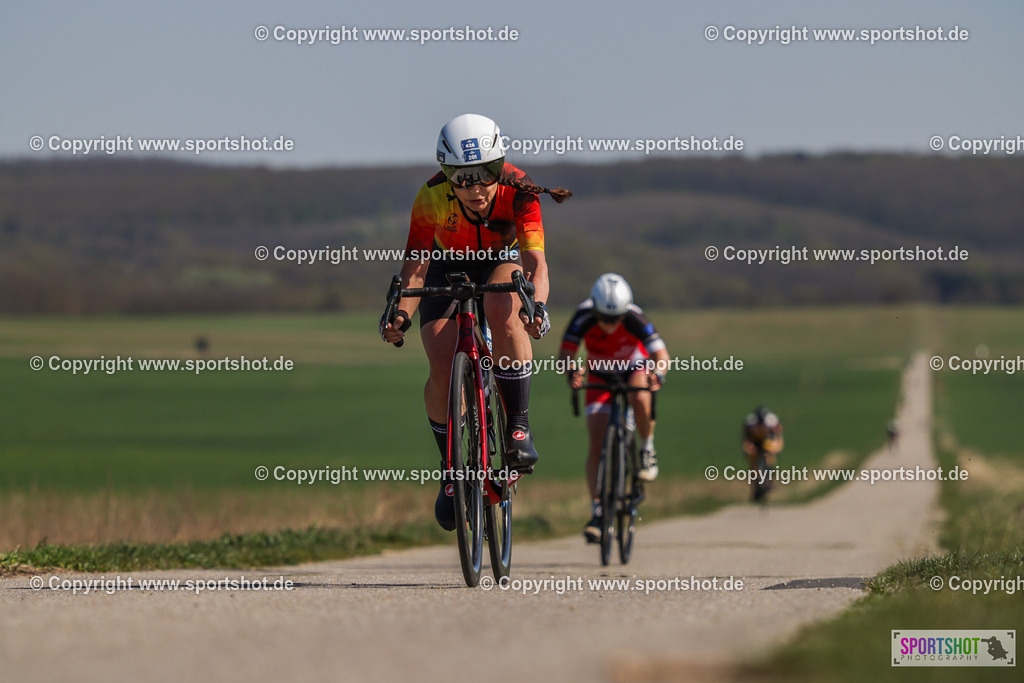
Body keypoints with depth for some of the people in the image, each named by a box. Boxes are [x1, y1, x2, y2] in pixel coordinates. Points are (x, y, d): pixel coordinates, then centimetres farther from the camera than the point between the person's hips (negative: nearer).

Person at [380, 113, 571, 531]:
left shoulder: (517, 191, -31)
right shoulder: (432, 197, -30)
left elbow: (534, 259, -38)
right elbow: (415, 263, -31)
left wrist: (538, 304, -57)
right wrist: (401, 312, -49)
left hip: (501, 263, 0)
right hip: (448, 268, 1)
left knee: (503, 308, -37)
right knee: (443, 371, -19)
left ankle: (518, 429, -25)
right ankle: (451, 467, 5)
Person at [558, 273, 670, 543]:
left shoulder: (634, 318, -33)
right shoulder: (584, 317, -30)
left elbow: (661, 354, -37)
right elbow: (564, 354, -33)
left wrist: (658, 372, -59)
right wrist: (571, 371, -55)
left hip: (635, 368, -1)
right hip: (600, 376, 1)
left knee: (639, 400, -37)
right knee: (596, 442, -12)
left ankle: (648, 449, -8)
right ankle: (597, 511, -8)